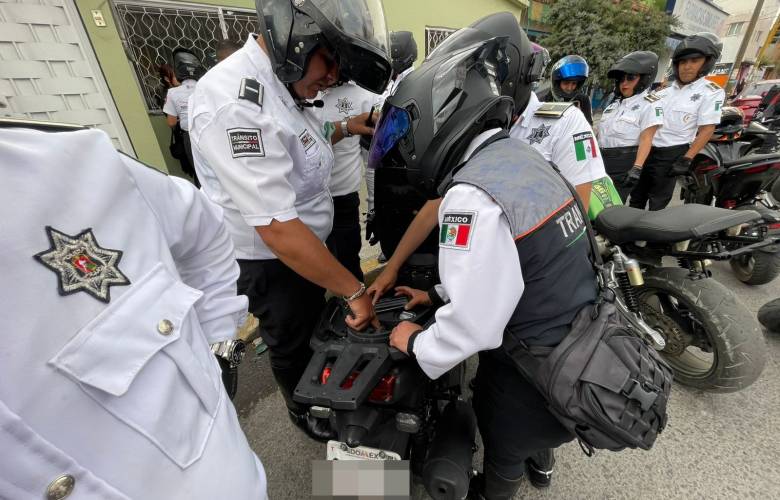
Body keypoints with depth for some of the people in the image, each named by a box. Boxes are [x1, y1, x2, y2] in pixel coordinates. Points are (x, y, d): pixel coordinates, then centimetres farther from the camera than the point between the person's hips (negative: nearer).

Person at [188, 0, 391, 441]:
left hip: (303, 243, 9)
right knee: (292, 342, 17)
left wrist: (344, 129, 8)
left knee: (315, 324, 29)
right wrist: (355, 291, -29)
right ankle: (303, 409, 49)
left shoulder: (280, 84, 1)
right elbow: (278, 229, -35)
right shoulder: (236, 104, -31)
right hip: (271, 261, -9)